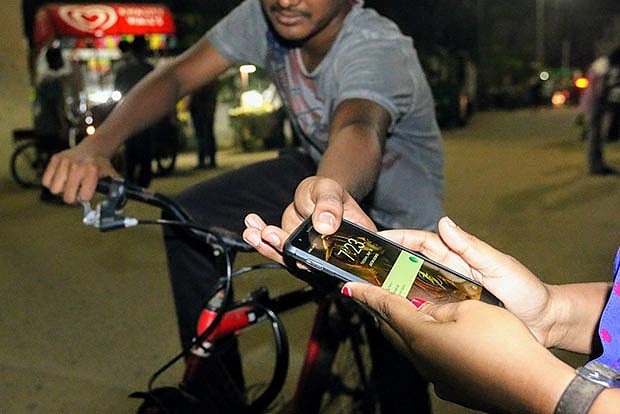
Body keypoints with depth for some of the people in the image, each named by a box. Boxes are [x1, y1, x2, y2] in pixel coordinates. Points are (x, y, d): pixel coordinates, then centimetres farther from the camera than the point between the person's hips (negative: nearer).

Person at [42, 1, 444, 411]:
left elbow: (359, 128, -54)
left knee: (400, 381, -3)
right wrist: (96, 145, -35)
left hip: (399, 221, -4)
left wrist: (329, 192, -78)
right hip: (318, 172, 5)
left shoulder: (378, 48, -34)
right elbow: (176, 76, -17)